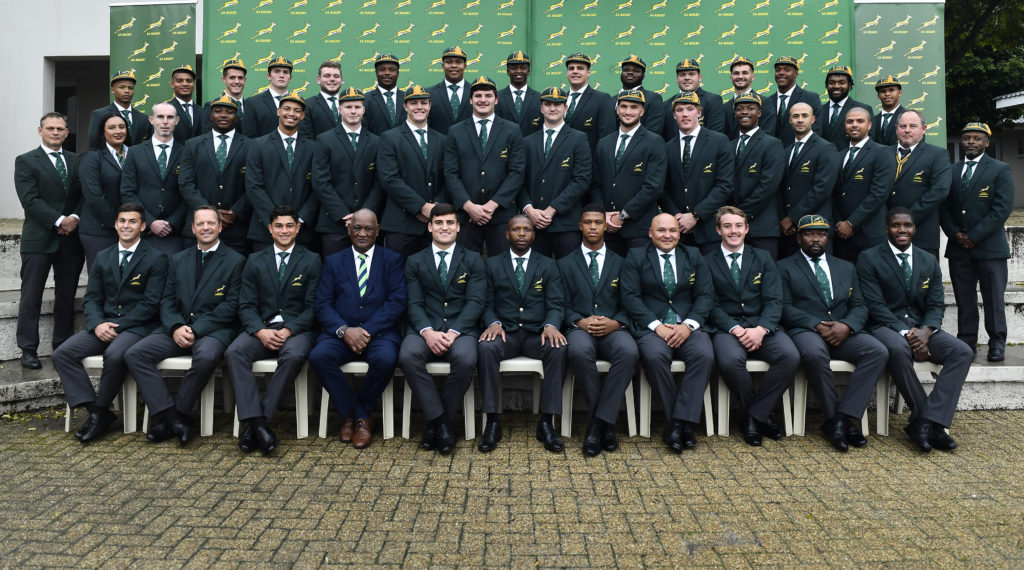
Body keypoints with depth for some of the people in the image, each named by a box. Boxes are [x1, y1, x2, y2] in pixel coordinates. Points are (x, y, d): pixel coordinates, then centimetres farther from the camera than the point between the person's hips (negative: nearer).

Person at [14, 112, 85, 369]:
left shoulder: (76, 161, 14)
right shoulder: (26, 161, 1)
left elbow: (84, 194, 8)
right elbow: (30, 200, -8)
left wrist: (74, 217, -9)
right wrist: (59, 221, -15)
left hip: (71, 238, 4)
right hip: (39, 239, -4)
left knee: (67, 296, 9)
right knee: (31, 297, 0)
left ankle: (63, 345, 18)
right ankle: (28, 350, 6)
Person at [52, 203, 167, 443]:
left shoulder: (156, 259, -1)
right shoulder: (102, 257, 16)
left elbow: (150, 303, -8)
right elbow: (91, 298, 12)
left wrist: (118, 325, -15)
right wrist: (98, 324, -9)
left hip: (138, 326, -6)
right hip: (104, 325, 6)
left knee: (115, 355, -35)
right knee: (62, 353, -16)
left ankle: (101, 409, -10)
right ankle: (95, 411, -13)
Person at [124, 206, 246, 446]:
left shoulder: (235, 261, 4)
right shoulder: (177, 260, 19)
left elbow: (231, 306, -5)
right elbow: (167, 301, 11)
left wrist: (196, 330, -14)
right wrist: (176, 327, -10)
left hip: (214, 329, -5)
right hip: (177, 329, 5)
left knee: (206, 356, -37)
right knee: (134, 354, -18)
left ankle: (178, 415, -17)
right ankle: (171, 416, -20)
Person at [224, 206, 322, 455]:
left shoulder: (311, 261, 7)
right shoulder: (255, 261, 14)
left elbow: (313, 306, 0)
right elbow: (246, 306, 6)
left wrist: (289, 330, -16)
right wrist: (261, 331, -14)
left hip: (297, 328, -2)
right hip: (262, 328, 2)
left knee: (294, 355, -36)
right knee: (234, 352, -29)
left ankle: (257, 421, -28)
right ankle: (255, 421, -33)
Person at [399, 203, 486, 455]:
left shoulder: (473, 260, 12)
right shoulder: (415, 262, 14)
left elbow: (475, 302, 0)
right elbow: (414, 303, 4)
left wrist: (453, 332, -16)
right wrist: (427, 332, -17)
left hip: (461, 328, -1)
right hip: (425, 328, 1)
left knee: (466, 359, -34)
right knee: (408, 355, -32)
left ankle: (435, 424, -12)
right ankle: (440, 421, -18)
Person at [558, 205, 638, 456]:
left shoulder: (620, 263, 17)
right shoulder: (566, 264, 16)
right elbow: (563, 305, 8)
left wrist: (616, 322, -10)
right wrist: (580, 322, -12)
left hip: (612, 329, 1)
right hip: (580, 329, -1)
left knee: (629, 352, -35)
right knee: (579, 351, -38)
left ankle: (599, 422, -25)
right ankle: (605, 422, -20)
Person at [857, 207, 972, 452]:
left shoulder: (929, 261, 15)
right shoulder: (869, 259, 0)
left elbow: (936, 304, 7)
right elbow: (875, 305, -9)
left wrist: (926, 331, -15)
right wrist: (905, 332, -21)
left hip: (922, 327, 5)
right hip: (886, 326, -5)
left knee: (963, 352, -22)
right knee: (898, 349, -38)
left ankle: (925, 421, -26)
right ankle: (932, 422, -24)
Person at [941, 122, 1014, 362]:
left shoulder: (1000, 170, 1)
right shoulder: (951, 171, 13)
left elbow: (1002, 208, -8)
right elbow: (943, 207, 10)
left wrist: (974, 236, -14)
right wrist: (954, 233, -5)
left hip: (989, 246, -3)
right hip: (958, 247, 3)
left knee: (994, 298, 1)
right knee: (964, 299, 6)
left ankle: (997, 343, 9)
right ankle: (966, 342, 12)